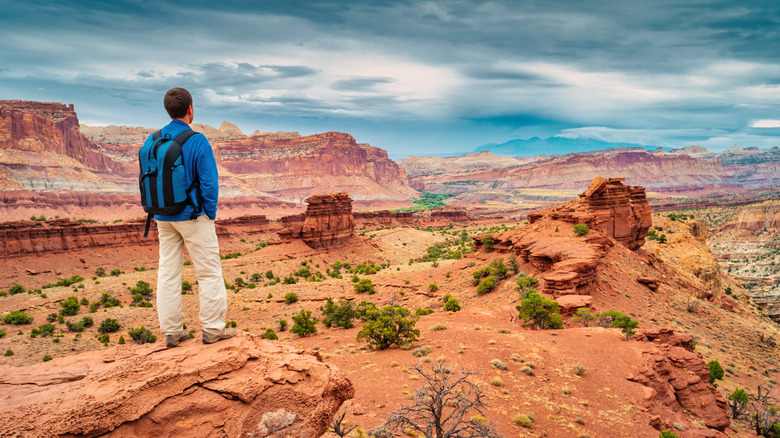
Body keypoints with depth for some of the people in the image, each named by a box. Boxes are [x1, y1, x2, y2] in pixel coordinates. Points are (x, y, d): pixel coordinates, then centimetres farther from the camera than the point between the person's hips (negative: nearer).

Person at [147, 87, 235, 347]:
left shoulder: (152, 141, 4)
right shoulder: (197, 141, -14)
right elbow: (209, 182, -16)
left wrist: (157, 216, 15)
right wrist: (210, 215, -4)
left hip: (164, 217, 6)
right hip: (193, 216, -6)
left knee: (168, 272, 10)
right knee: (209, 271, 4)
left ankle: (171, 331, 17)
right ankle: (212, 329, 10)